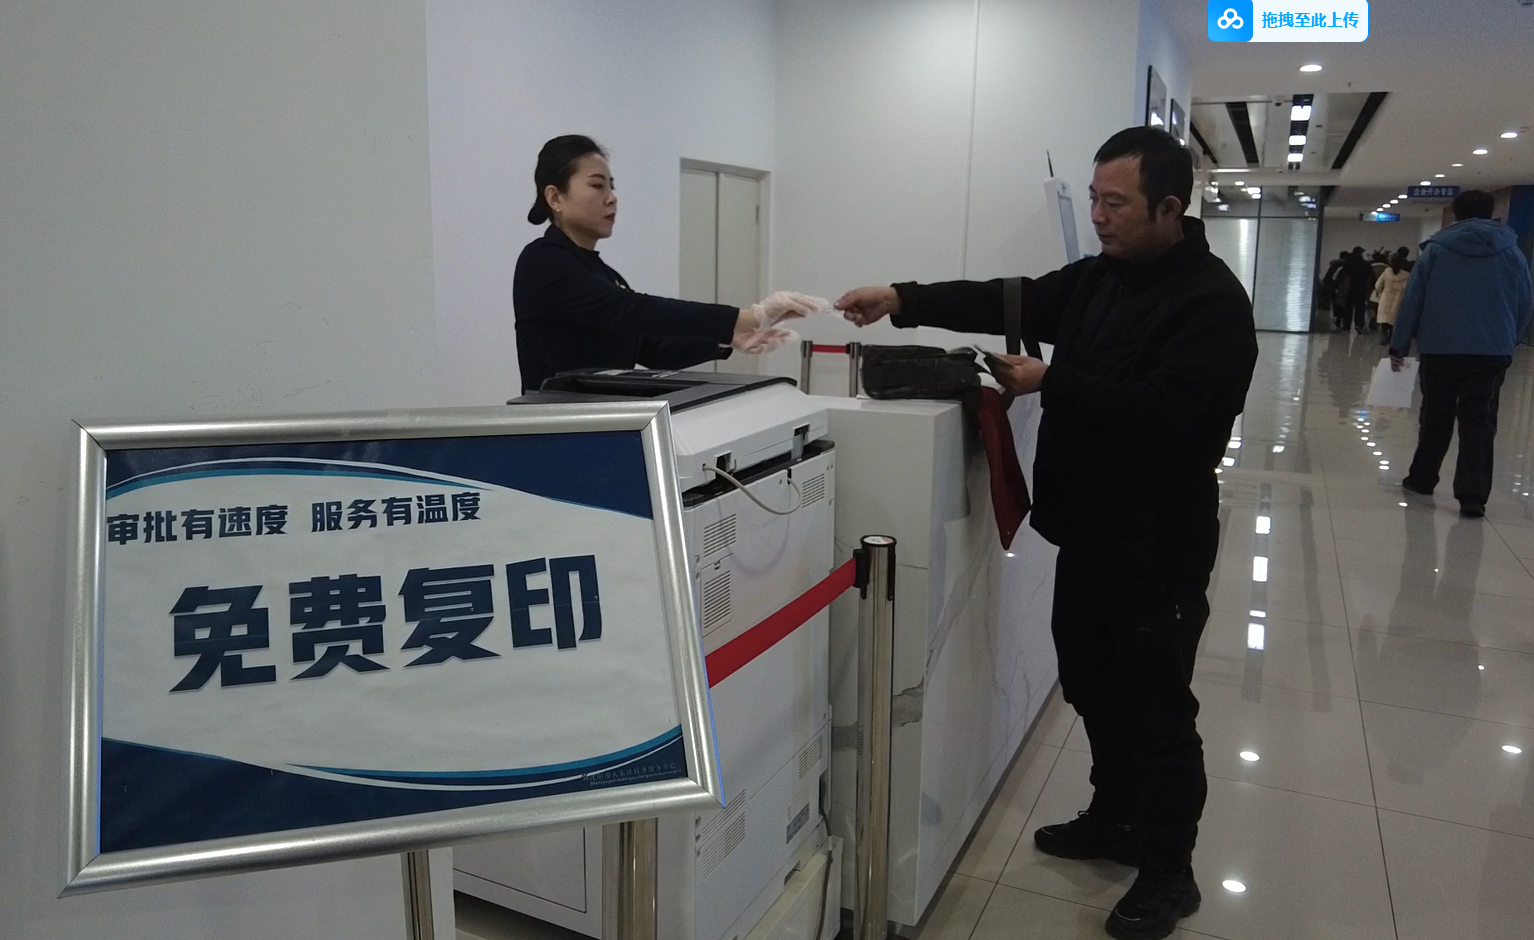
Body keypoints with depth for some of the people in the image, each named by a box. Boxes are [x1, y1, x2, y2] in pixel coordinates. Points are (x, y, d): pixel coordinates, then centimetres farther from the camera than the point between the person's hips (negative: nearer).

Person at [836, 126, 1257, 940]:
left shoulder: (1212, 300, -16)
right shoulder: (1097, 277, 9)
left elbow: (1162, 407, -27)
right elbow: (1009, 301, 3)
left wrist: (1049, 384, -21)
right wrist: (904, 301, -8)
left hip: (1158, 546, -8)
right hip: (1087, 531, 8)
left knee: (1155, 707, 4)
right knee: (1092, 687, 20)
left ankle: (1169, 872, 22)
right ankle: (1116, 818, 40)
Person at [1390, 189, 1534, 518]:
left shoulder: (1436, 248, 2)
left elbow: (1412, 300, -1)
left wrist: (1399, 346, 3)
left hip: (1439, 350, 0)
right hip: (1491, 352, 0)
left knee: (1435, 419, 13)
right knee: (1478, 424, 0)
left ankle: (1422, 479, 23)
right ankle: (1473, 495, -7)